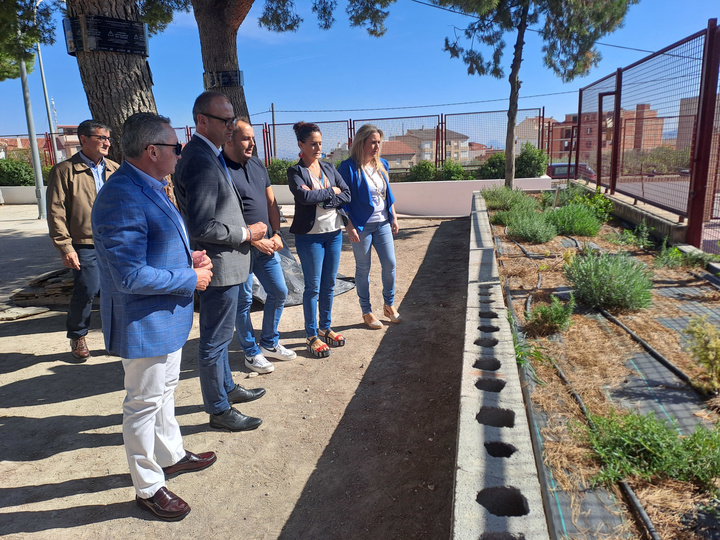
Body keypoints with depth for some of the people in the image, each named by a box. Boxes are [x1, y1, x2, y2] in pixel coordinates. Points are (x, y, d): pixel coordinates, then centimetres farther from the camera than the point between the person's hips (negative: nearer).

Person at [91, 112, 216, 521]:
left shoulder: (149, 188, 7)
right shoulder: (122, 199, -26)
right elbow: (131, 276, -29)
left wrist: (189, 257, 2)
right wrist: (191, 279, -19)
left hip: (167, 318, 10)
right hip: (144, 324, -10)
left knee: (166, 391, 25)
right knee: (145, 404, 8)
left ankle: (171, 455, 46)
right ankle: (148, 488, 27)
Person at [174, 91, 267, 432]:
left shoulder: (209, 156, 11)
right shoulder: (201, 161, -22)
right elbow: (202, 227, -27)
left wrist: (249, 235, 12)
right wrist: (246, 234, -16)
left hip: (225, 261, 11)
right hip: (219, 266, -11)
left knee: (219, 335, 23)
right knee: (215, 340, 4)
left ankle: (227, 388, 42)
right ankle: (219, 410, 20)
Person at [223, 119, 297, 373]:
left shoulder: (257, 164, 10)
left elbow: (271, 202, 13)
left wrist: (276, 234, 2)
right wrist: (255, 240, -16)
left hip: (266, 244, 8)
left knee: (279, 292, 13)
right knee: (244, 301, 6)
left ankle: (269, 343, 32)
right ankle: (251, 353, 23)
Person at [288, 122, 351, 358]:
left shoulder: (329, 168, 10)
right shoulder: (296, 171, -4)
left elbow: (347, 195, 0)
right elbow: (304, 196, -22)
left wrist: (321, 198, -13)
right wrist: (331, 191, -10)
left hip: (333, 232, 5)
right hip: (310, 235, -5)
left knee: (329, 284, 12)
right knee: (313, 286, 1)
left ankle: (325, 328, 27)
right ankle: (312, 336, 13)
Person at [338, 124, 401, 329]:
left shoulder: (381, 164, 7)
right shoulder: (349, 167, -12)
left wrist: (394, 218, 12)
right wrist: (350, 227, -15)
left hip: (382, 224, 6)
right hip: (361, 226, -6)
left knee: (389, 264, 7)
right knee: (363, 269, 6)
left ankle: (389, 305, 27)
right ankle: (367, 312, 20)